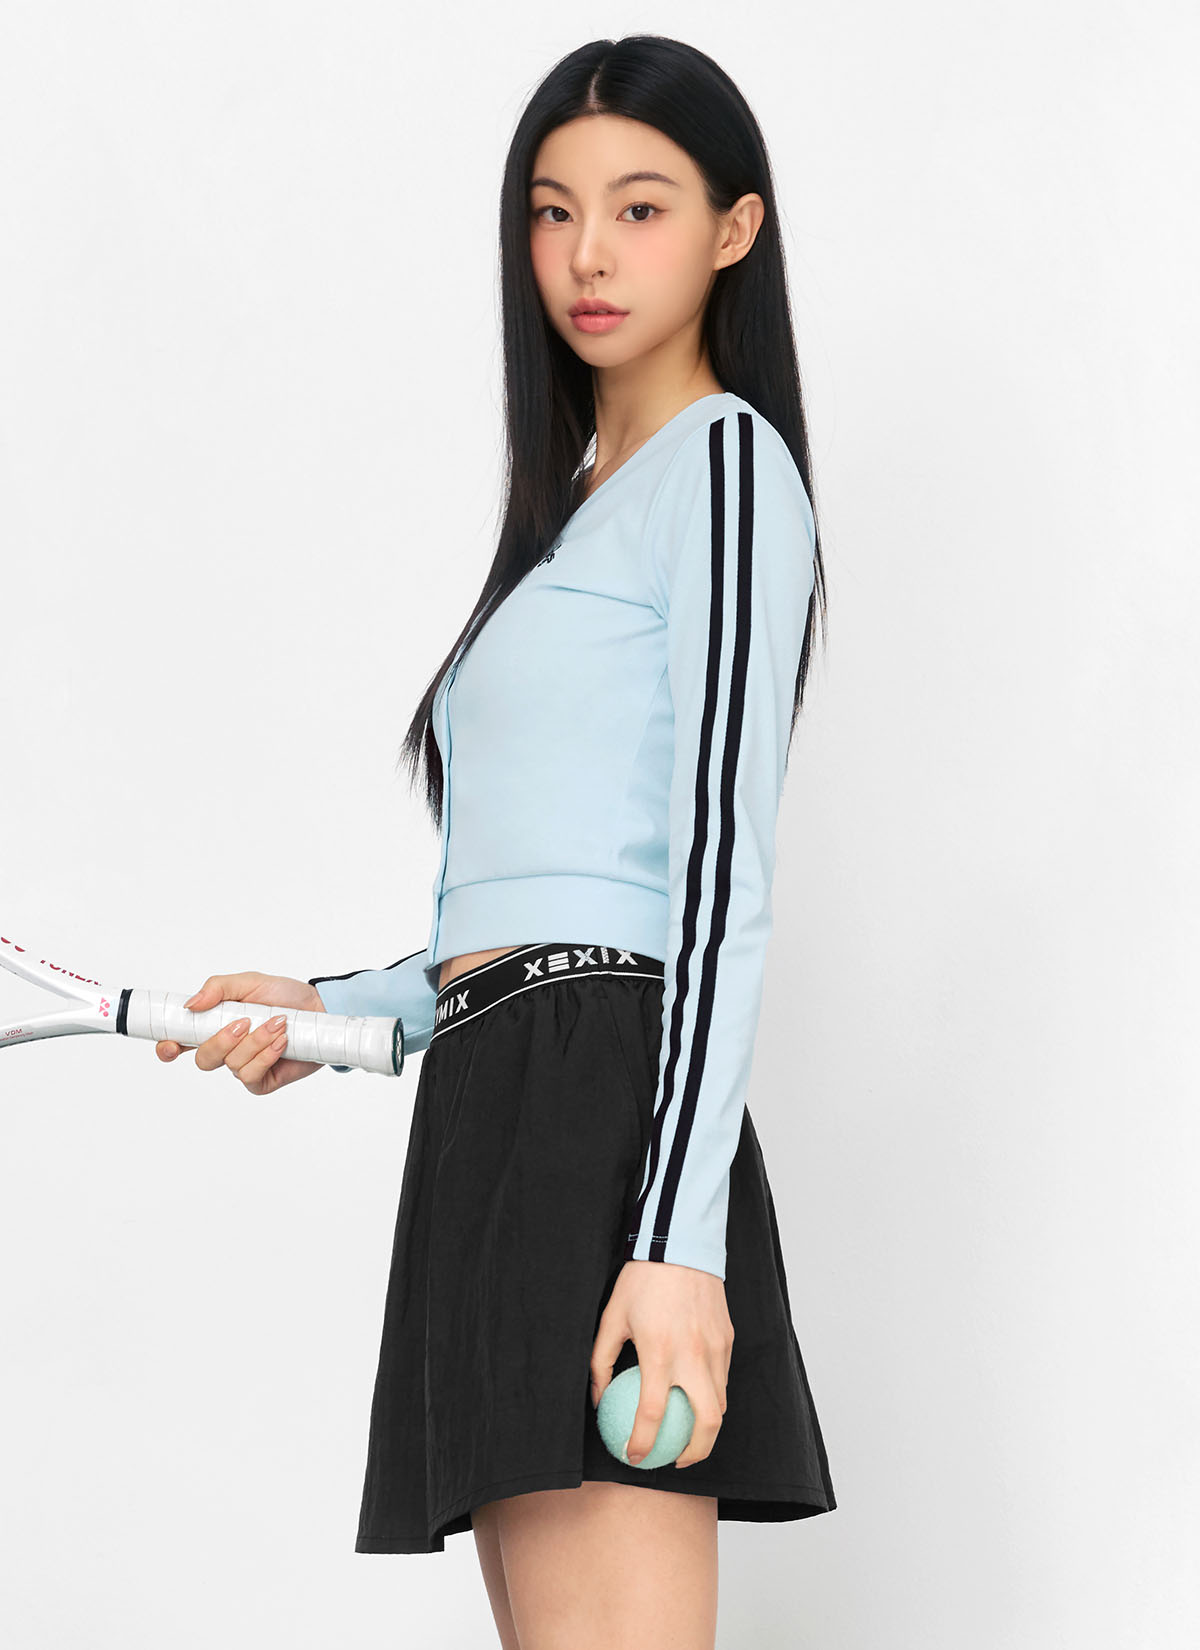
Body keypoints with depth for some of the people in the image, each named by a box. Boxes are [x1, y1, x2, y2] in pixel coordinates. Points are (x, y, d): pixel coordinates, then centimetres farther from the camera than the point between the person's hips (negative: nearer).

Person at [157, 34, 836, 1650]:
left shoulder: (725, 460, 0)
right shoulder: (578, 504, 27)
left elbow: (722, 876, -11)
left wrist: (679, 1239, -18)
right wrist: (332, 1011, 15)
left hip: (605, 1108, -9)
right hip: (496, 1118, 9)